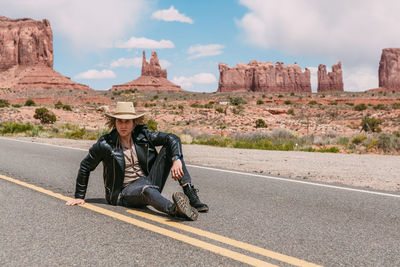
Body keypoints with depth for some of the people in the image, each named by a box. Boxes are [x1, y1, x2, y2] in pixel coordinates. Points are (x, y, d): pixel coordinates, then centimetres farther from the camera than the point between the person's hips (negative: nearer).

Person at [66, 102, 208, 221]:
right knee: (147, 189, -39)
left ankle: (192, 197, -24)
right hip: (124, 192, -4)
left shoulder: (143, 136, 0)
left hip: (149, 182, 4)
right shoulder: (106, 144, -7)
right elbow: (85, 166, 4)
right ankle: (174, 209, -72)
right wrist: (79, 196, 8)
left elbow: (172, 138, -5)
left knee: (169, 149, -11)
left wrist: (177, 160, -24)